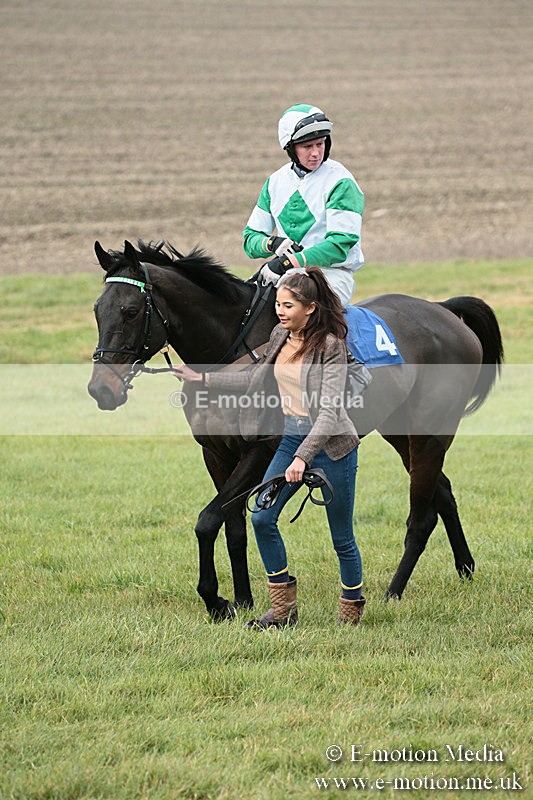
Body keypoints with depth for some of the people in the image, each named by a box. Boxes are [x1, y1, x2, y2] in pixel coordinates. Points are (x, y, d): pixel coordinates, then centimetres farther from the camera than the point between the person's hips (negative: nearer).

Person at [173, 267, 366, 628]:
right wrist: (205, 378, 18)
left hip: (331, 444, -7)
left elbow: (329, 411, -23)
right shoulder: (280, 336, 5)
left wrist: (302, 457, -31)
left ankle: (352, 609, 24)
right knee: (262, 517, -4)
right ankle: (284, 608, 6)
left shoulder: (330, 345, -17)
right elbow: (259, 378, 22)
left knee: (341, 536, 4)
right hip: (292, 438, 7)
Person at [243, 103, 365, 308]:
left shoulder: (340, 183, -6)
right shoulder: (276, 181, 12)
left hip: (332, 272, -5)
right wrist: (273, 243, -10)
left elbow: (340, 245, -14)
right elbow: (250, 237, 15)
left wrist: (287, 263, -22)